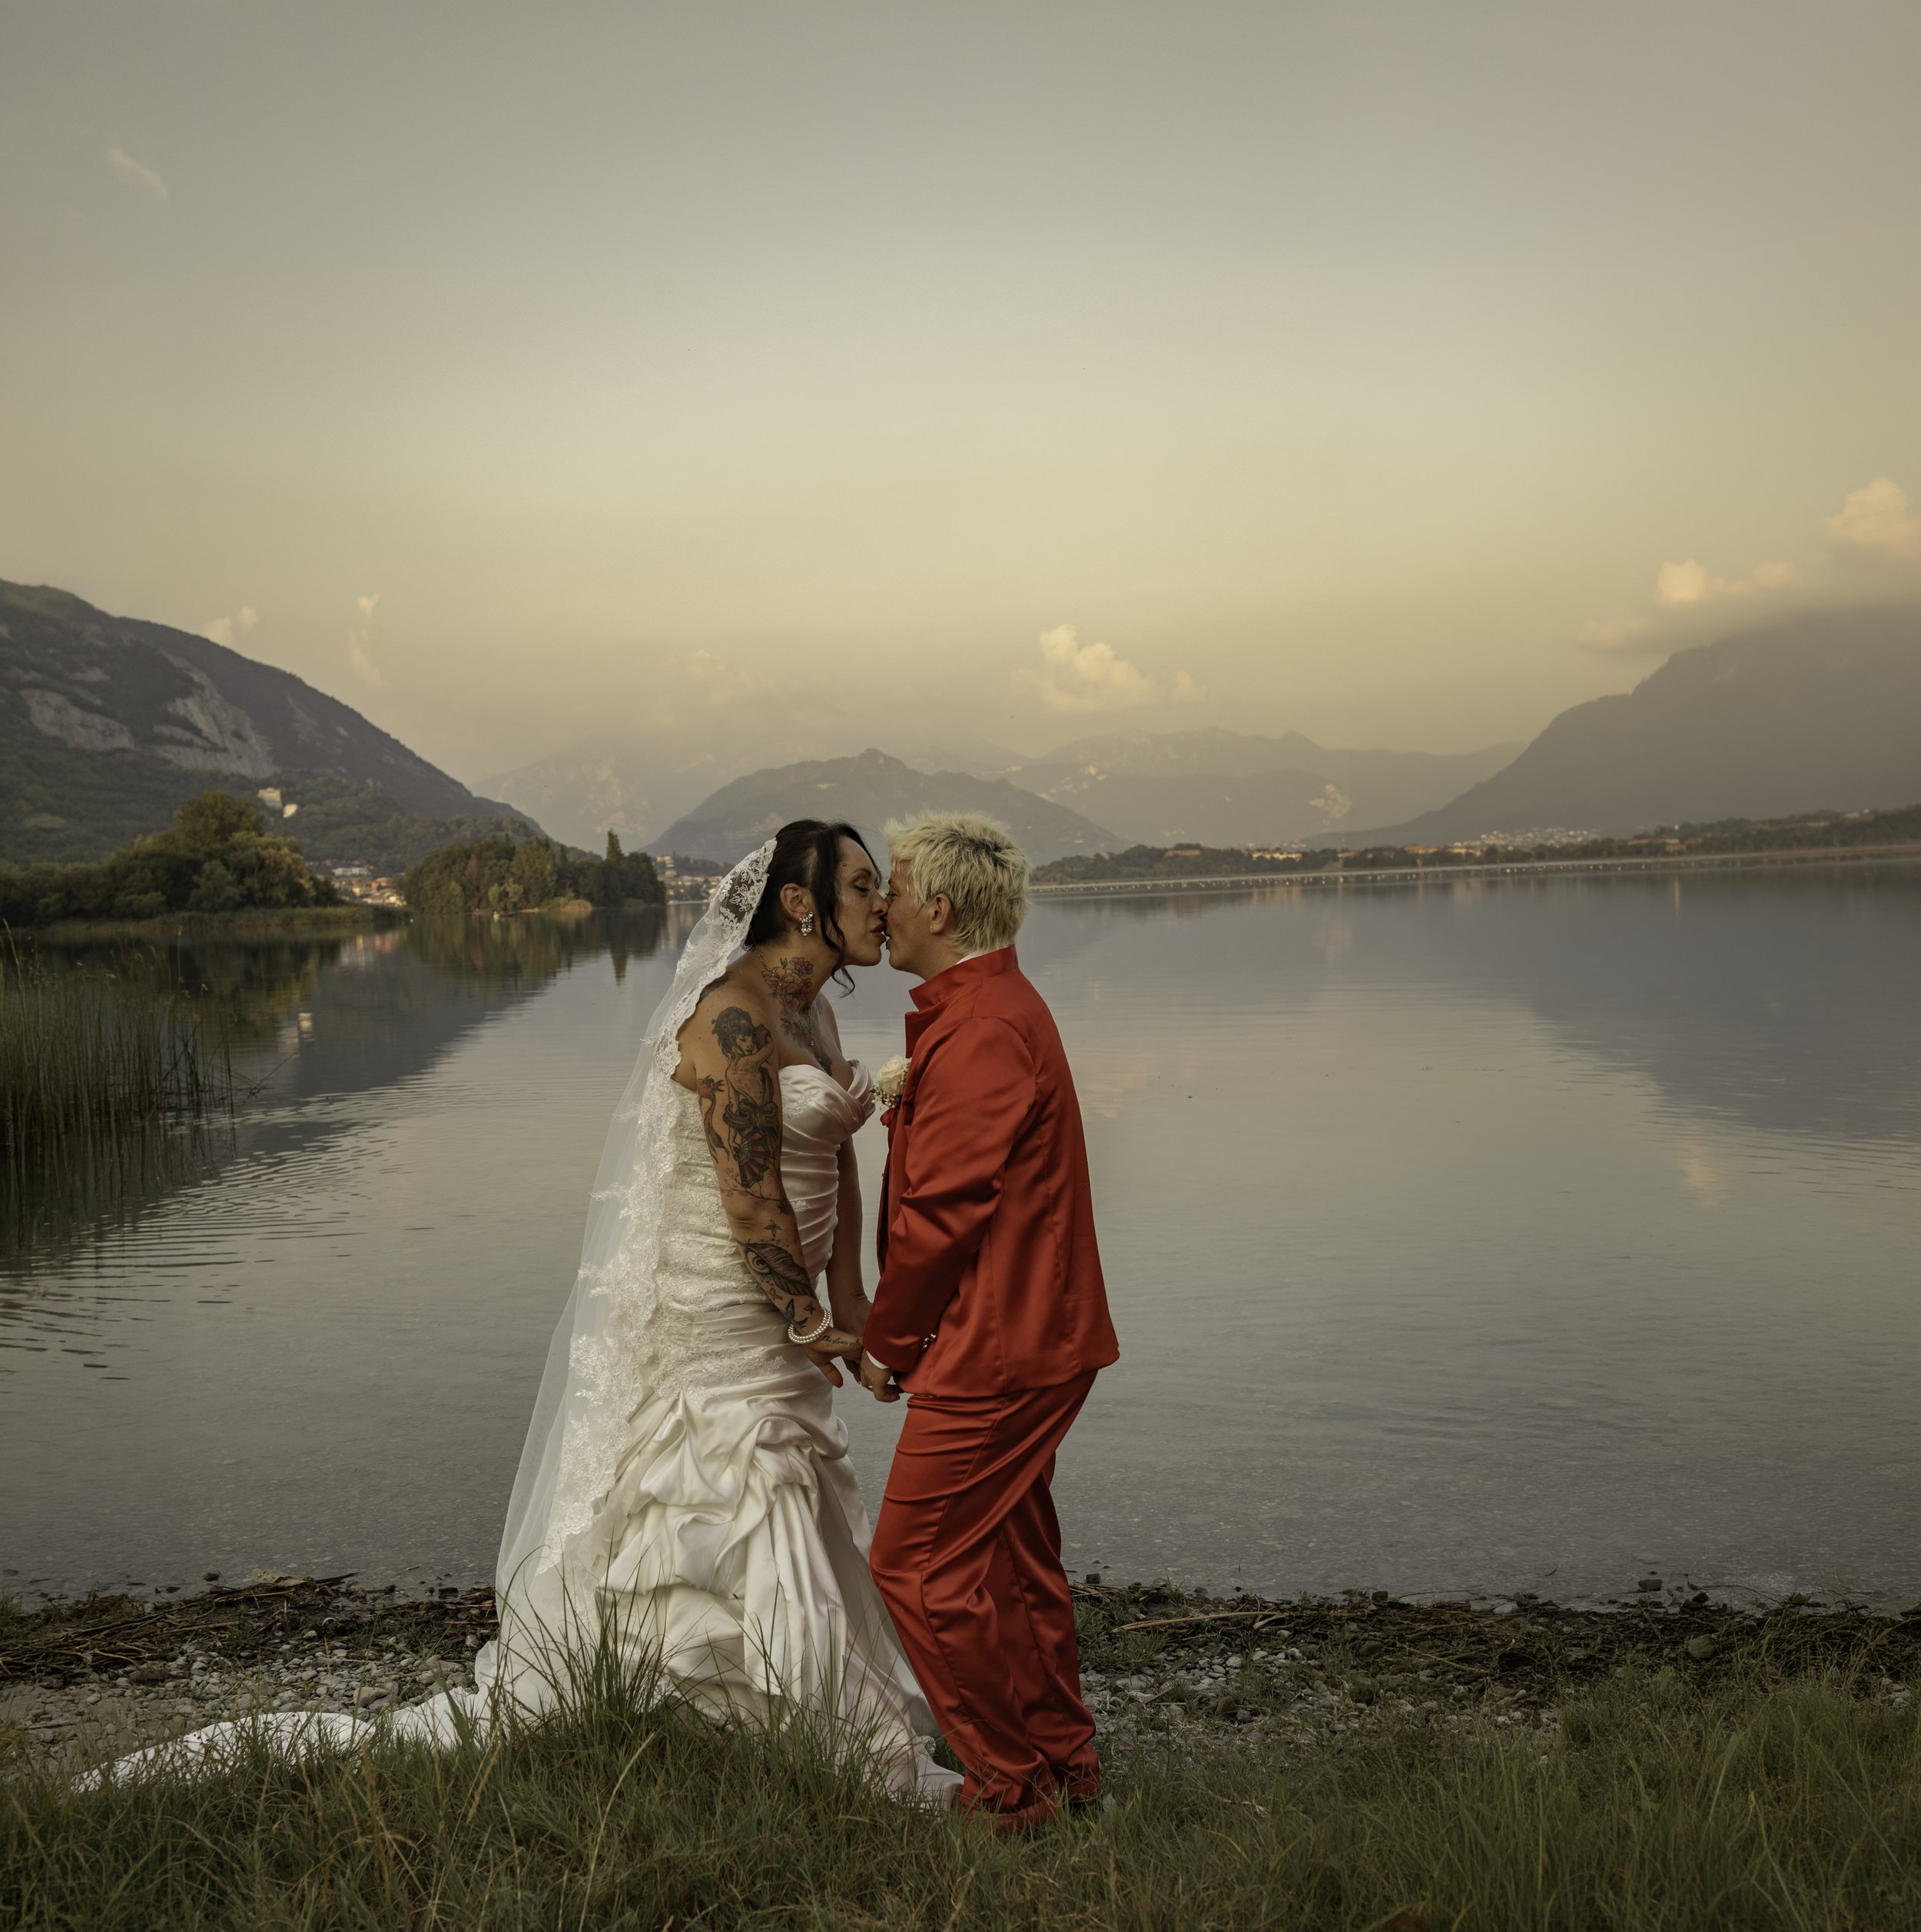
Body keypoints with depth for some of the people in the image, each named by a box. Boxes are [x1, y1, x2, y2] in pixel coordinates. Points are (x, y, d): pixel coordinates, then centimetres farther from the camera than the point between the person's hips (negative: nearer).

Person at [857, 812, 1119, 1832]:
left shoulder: (980, 1034, -21)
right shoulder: (997, 1005, 13)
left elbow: (942, 1212, -21)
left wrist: (883, 1339, -8)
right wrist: (905, 1329, 14)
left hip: (991, 1350, -10)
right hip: (1028, 1339, 10)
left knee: (918, 1562, 0)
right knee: (1009, 1556, 20)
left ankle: (1010, 1788, 12)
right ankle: (1064, 1761, 32)